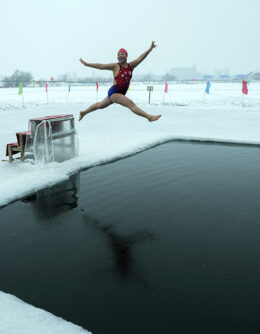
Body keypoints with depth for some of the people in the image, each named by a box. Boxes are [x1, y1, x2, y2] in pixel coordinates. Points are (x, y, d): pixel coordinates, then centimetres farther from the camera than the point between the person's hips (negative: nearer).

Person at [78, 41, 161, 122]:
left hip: (121, 93, 7)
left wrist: (150, 49, -15)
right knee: (131, 104, -20)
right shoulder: (115, 66, -7)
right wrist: (87, 64, -6)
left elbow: (141, 58, -5)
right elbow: (101, 66, -6)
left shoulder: (131, 66, 4)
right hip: (114, 92, -7)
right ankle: (149, 117, -24)